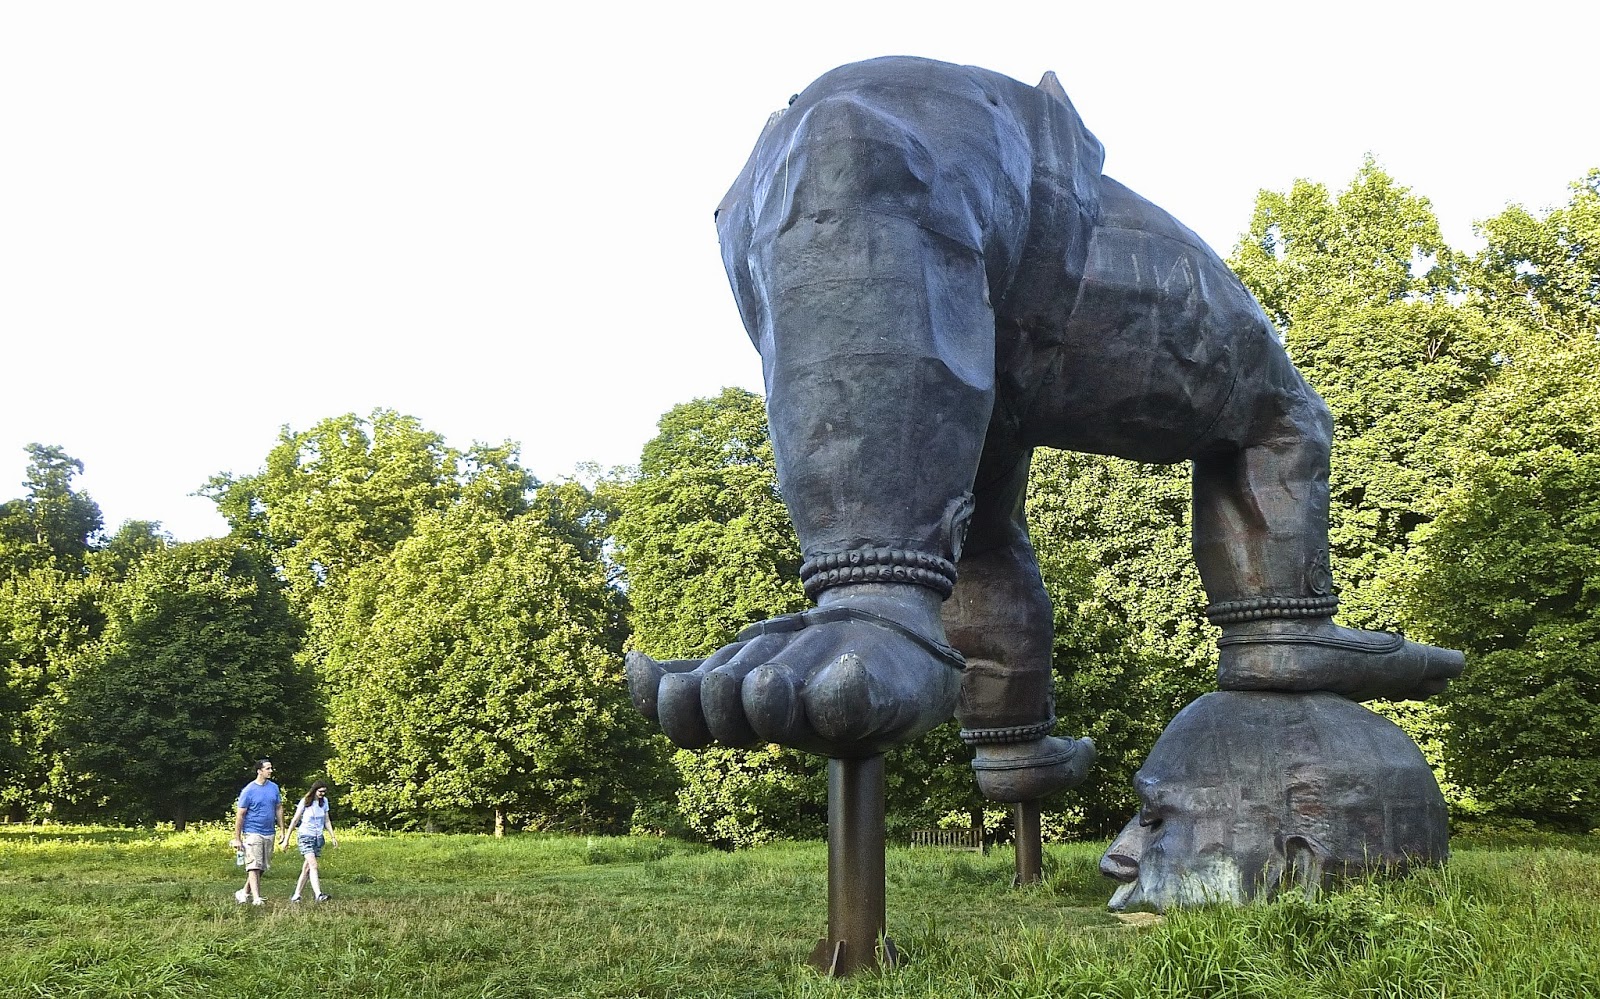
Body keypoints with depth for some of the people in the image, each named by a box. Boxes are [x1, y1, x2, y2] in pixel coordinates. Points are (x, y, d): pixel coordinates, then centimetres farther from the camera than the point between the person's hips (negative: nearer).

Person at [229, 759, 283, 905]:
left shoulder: (274, 787, 8)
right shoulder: (248, 791, -8)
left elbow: (279, 809, 16)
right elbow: (240, 815, -6)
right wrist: (237, 838, -7)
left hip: (269, 833, 6)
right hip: (253, 833, -6)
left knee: (262, 867, 9)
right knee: (254, 866, -9)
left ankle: (245, 892, 23)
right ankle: (256, 898, -12)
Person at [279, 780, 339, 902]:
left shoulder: (324, 801, 8)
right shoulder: (305, 802, -6)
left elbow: (327, 821, 17)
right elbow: (295, 820, -1)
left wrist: (333, 836, 11)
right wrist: (286, 839, -1)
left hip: (318, 838, 5)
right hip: (306, 836, -5)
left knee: (307, 868, 4)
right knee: (313, 865, -19)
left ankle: (296, 895, 9)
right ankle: (318, 894, -29)